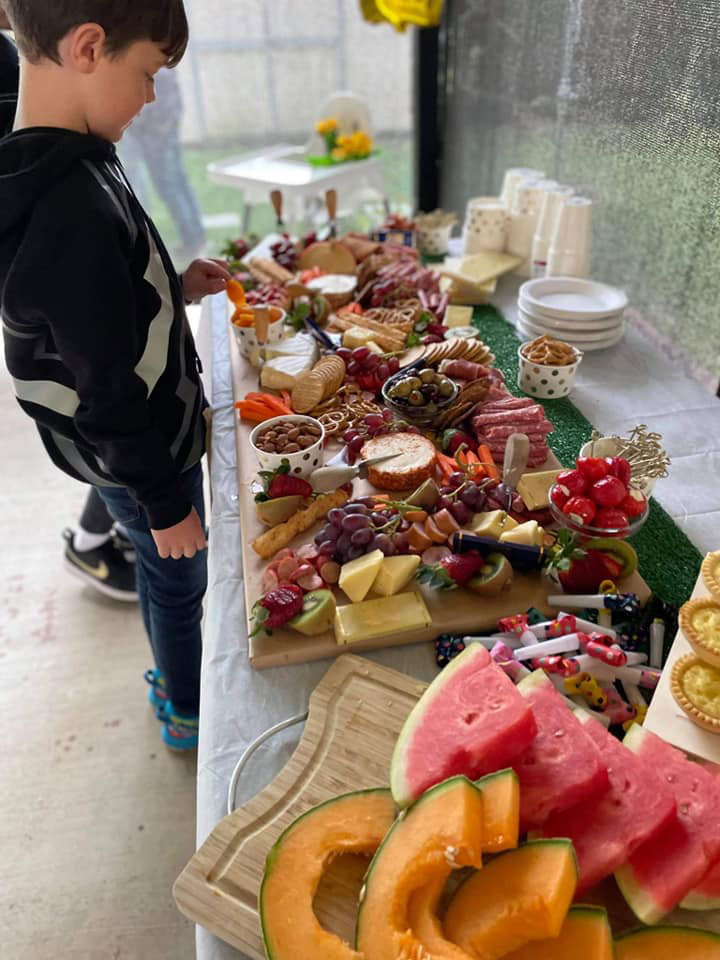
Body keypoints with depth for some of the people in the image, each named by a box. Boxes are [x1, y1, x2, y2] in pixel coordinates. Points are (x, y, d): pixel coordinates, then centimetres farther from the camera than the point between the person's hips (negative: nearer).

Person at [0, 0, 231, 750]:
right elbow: (112, 400, -27)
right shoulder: (77, 214, -31)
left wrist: (174, 289, 3)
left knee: (163, 573, 25)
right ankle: (188, 712, 41)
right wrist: (167, 504, -16)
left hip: (140, 438, 8)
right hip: (138, 458, -8)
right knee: (179, 577, 14)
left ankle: (175, 677, 51)